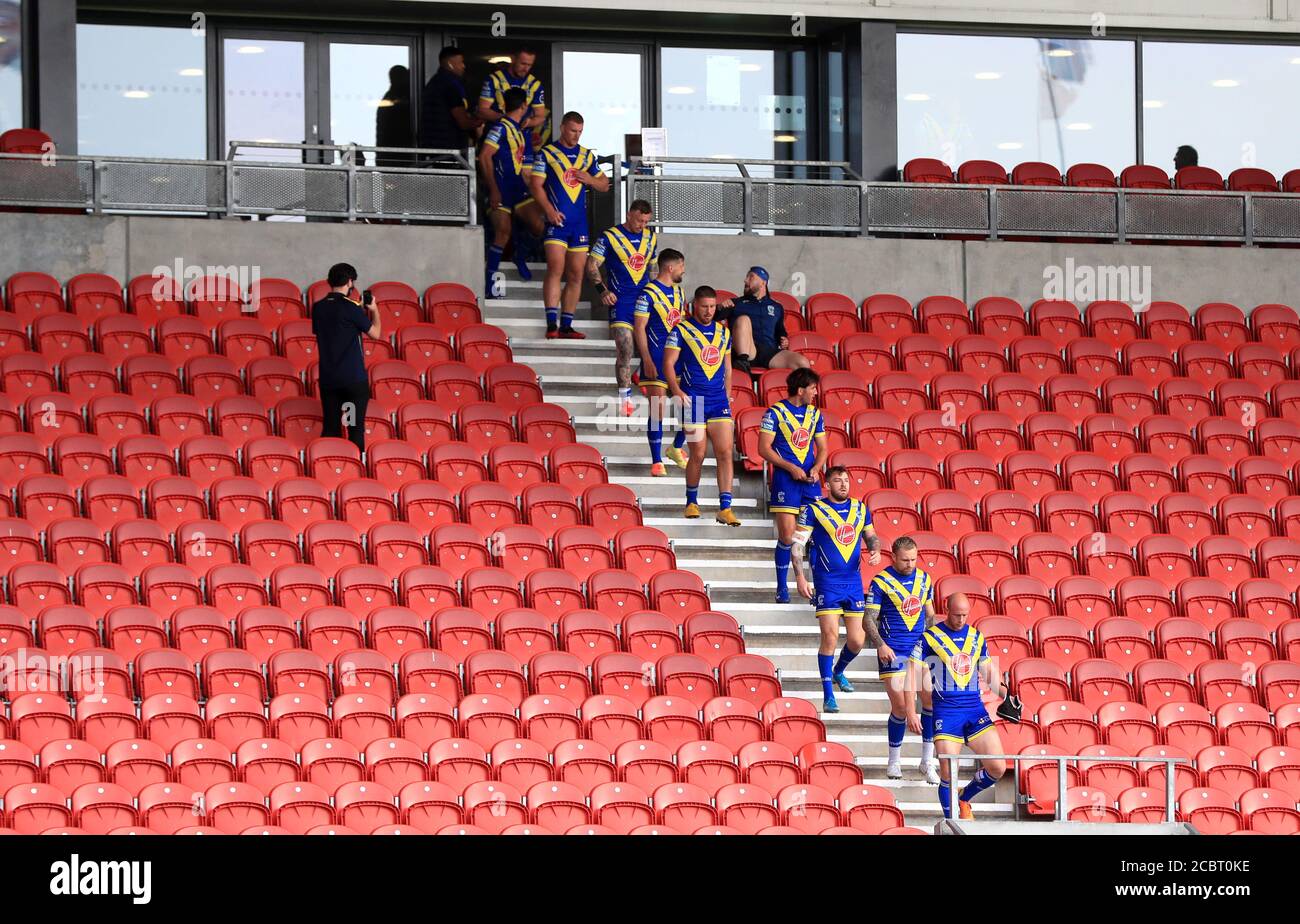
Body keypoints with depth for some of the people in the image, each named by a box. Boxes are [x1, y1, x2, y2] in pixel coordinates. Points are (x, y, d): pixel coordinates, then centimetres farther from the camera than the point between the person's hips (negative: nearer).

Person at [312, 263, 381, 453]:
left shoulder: (318, 308, 3)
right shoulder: (351, 308, -13)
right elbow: (375, 333, -4)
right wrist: (374, 310, 14)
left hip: (328, 378, 5)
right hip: (354, 377, -5)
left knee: (330, 428, 8)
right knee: (356, 428, 3)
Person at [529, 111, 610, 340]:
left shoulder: (587, 156, 16)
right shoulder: (547, 154, 3)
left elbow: (604, 185, 21)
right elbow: (536, 185, -4)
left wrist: (590, 179, -1)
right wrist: (549, 209, -17)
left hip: (579, 222, 5)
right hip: (557, 220, -5)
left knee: (576, 275, 4)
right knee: (556, 269, -16)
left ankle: (566, 326, 9)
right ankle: (551, 324, -19)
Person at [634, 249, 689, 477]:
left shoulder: (678, 291, 13)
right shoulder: (649, 294, -10)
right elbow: (639, 328, -12)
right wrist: (647, 361, -17)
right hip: (656, 359, -7)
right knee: (657, 410, -5)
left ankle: (676, 448, 24)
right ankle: (656, 462, 1)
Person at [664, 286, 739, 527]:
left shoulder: (723, 332, 13)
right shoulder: (681, 331, -1)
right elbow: (668, 364, -5)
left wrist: (727, 396, 15)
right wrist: (677, 391, -18)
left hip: (719, 399, 4)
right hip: (693, 398, -4)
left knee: (726, 452, -6)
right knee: (698, 453, -1)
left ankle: (725, 508, -7)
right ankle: (692, 502, 19)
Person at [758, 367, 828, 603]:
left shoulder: (814, 414, 12)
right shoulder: (776, 412, -4)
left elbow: (822, 448, 17)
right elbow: (764, 448, -8)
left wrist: (816, 468, -3)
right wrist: (791, 468, -14)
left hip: (810, 479, 5)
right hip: (785, 479, -5)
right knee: (787, 536, -7)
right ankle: (781, 587, 4)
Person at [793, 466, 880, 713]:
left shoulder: (860, 509, 9)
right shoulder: (814, 510, -5)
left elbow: (871, 536, 20)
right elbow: (797, 544, -5)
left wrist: (875, 550, -3)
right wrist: (800, 577, -14)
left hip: (854, 581, 4)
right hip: (827, 582, -4)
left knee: (856, 640, 5)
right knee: (830, 637, -11)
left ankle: (838, 672, 37)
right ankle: (828, 696, -4)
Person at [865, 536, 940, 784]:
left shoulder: (924, 579, 9)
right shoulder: (881, 582, -5)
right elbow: (869, 619, -6)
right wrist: (880, 644, -17)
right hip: (893, 651, -4)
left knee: (932, 697, -7)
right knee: (900, 706, -7)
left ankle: (927, 761, 4)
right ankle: (894, 761, 13)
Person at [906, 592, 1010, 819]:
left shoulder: (976, 637, 11)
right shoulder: (929, 638, -2)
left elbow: (989, 673, 20)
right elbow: (912, 674, -3)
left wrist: (1006, 694, 3)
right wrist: (911, 713, -9)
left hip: (975, 707, 4)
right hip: (946, 711, -4)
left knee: (998, 768, -3)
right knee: (948, 773, -11)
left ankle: (964, 800, 22)